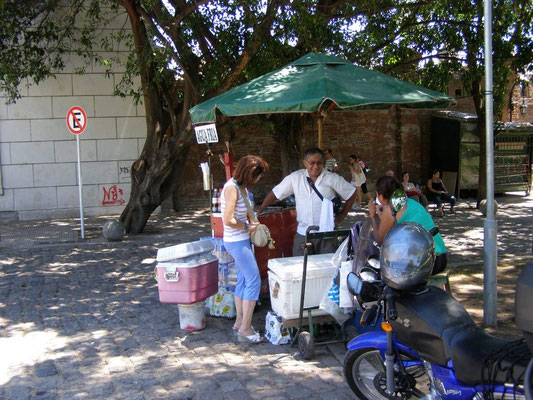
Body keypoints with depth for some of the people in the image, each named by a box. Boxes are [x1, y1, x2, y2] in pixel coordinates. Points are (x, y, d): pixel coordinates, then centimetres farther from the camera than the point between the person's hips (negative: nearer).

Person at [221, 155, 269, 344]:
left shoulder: (242, 187, 9)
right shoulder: (232, 188, -20)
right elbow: (228, 220, -25)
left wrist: (251, 222, 8)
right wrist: (247, 227, -12)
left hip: (242, 240, 10)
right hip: (236, 241, -10)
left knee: (243, 280, 15)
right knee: (254, 280, -8)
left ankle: (239, 323, 25)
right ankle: (245, 329, -3)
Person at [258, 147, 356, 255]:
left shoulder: (332, 179, -1)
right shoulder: (295, 178, 2)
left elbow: (351, 193, 9)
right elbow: (275, 193, 8)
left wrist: (342, 214, 7)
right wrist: (260, 209, 3)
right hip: (302, 234, 1)